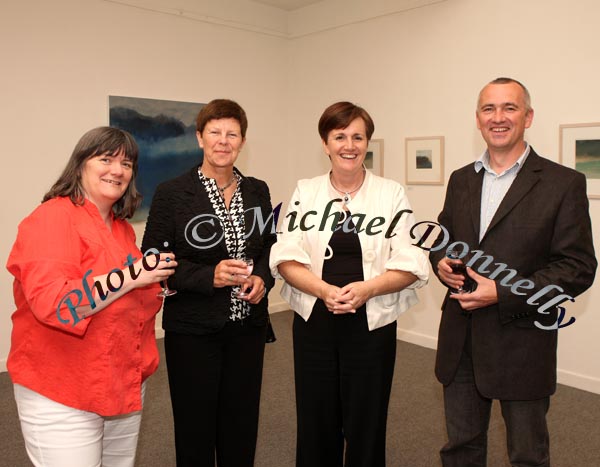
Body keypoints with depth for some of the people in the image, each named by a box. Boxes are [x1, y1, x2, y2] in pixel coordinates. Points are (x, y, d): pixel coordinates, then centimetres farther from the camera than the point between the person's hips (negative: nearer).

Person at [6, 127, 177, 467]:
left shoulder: (123, 228, 10)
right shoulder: (52, 218, -14)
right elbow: (51, 301, -28)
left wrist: (156, 283, 4)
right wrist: (132, 276, -25)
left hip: (127, 386, 8)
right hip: (62, 397, -8)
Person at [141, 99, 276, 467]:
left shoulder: (257, 191, 4)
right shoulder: (172, 194, -9)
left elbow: (270, 245, 13)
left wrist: (263, 278, -7)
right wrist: (208, 277, -21)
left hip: (249, 325, 4)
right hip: (193, 330, -3)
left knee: (242, 420, 15)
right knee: (195, 423, 10)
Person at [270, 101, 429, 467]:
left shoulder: (392, 194, 0)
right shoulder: (305, 192, 4)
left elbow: (411, 266, -4)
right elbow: (286, 259, -2)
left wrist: (366, 288, -20)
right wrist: (324, 290, -18)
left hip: (372, 326, -1)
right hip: (314, 324, 2)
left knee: (365, 426, 10)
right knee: (316, 424, 12)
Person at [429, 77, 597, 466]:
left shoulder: (564, 184, -8)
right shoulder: (461, 180, 8)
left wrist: (501, 293, -20)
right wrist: (441, 262, -6)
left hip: (522, 345, -4)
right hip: (460, 342, 5)